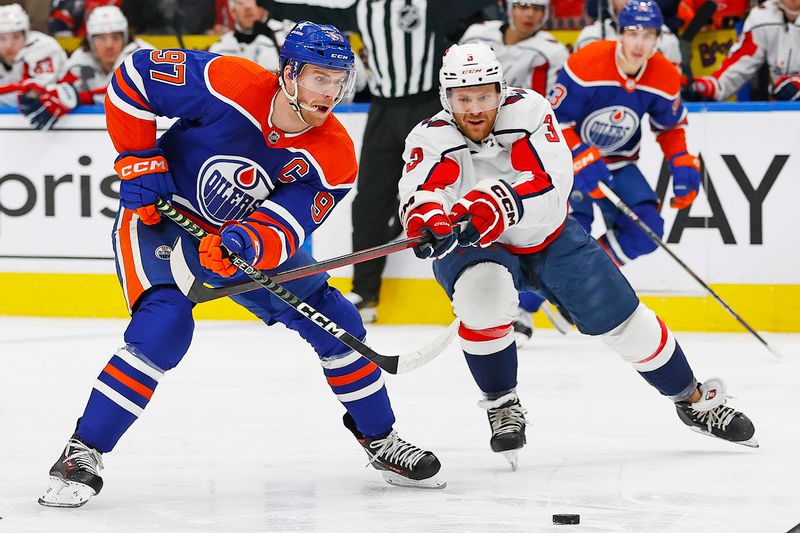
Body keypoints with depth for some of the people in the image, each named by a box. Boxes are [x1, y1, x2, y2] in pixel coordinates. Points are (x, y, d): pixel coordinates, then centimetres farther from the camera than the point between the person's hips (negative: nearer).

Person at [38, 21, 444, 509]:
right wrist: (140, 162, -19)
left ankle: (380, 439, 22)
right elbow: (134, 76, -19)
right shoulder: (230, 84, -28)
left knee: (333, 319, 1)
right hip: (161, 217, -5)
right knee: (163, 327, -28)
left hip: (250, 234, 5)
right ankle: (82, 453, -19)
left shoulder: (334, 157, -18)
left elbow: (283, 227, -25)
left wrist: (245, 244, -47)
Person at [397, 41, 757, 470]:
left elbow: (552, 182, -35)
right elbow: (419, 193, -41)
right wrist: (426, 218, -66)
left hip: (550, 239, 2)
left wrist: (498, 202, -54)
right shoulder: (430, 140, -23)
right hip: (472, 248, -2)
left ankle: (695, 400, 26)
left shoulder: (527, 110, -23)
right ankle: (501, 406, -13)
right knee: (484, 294, -35)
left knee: (621, 318, 2)